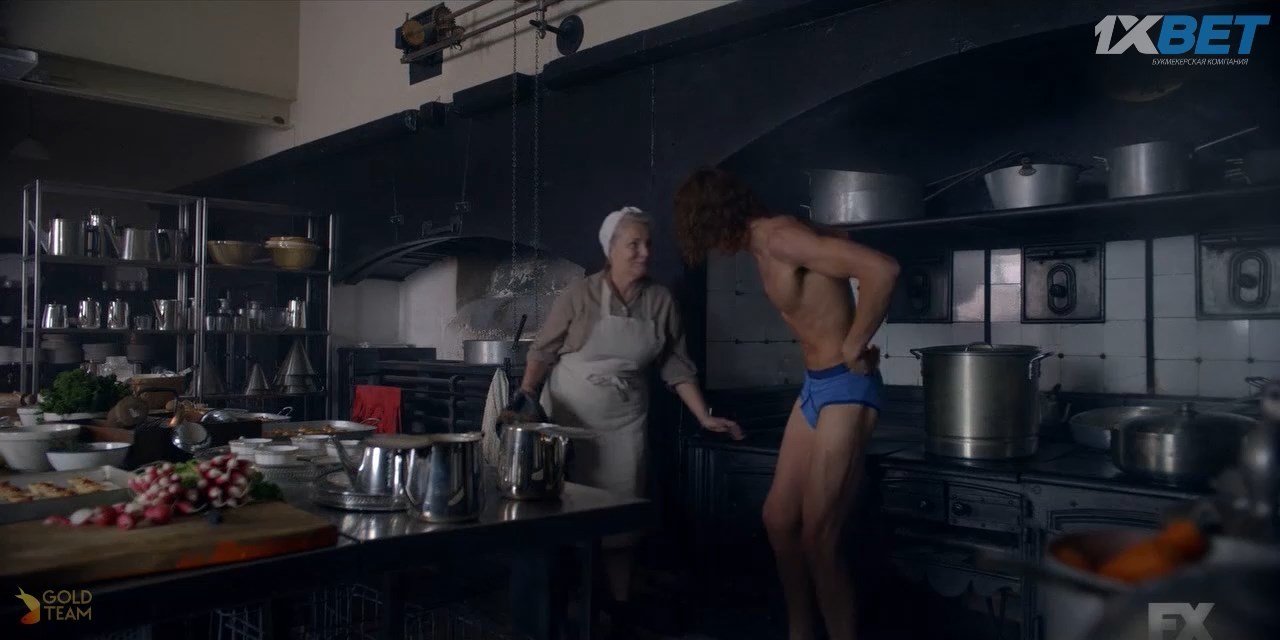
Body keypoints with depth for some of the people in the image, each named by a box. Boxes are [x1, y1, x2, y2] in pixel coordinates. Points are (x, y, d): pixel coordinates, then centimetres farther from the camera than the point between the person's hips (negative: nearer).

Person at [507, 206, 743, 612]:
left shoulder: (660, 301, 0)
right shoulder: (580, 295, -10)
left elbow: (676, 366, 5)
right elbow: (544, 350, -5)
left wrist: (704, 417, 2)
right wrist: (526, 393, -20)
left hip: (623, 425, 2)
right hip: (567, 419, -2)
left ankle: (620, 609, 17)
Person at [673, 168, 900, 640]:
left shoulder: (781, 237, -20)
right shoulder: (761, 248, 10)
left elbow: (882, 270, -30)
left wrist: (854, 349, -19)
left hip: (844, 389, -10)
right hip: (814, 386, 10)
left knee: (818, 536, -7)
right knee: (779, 517, 14)